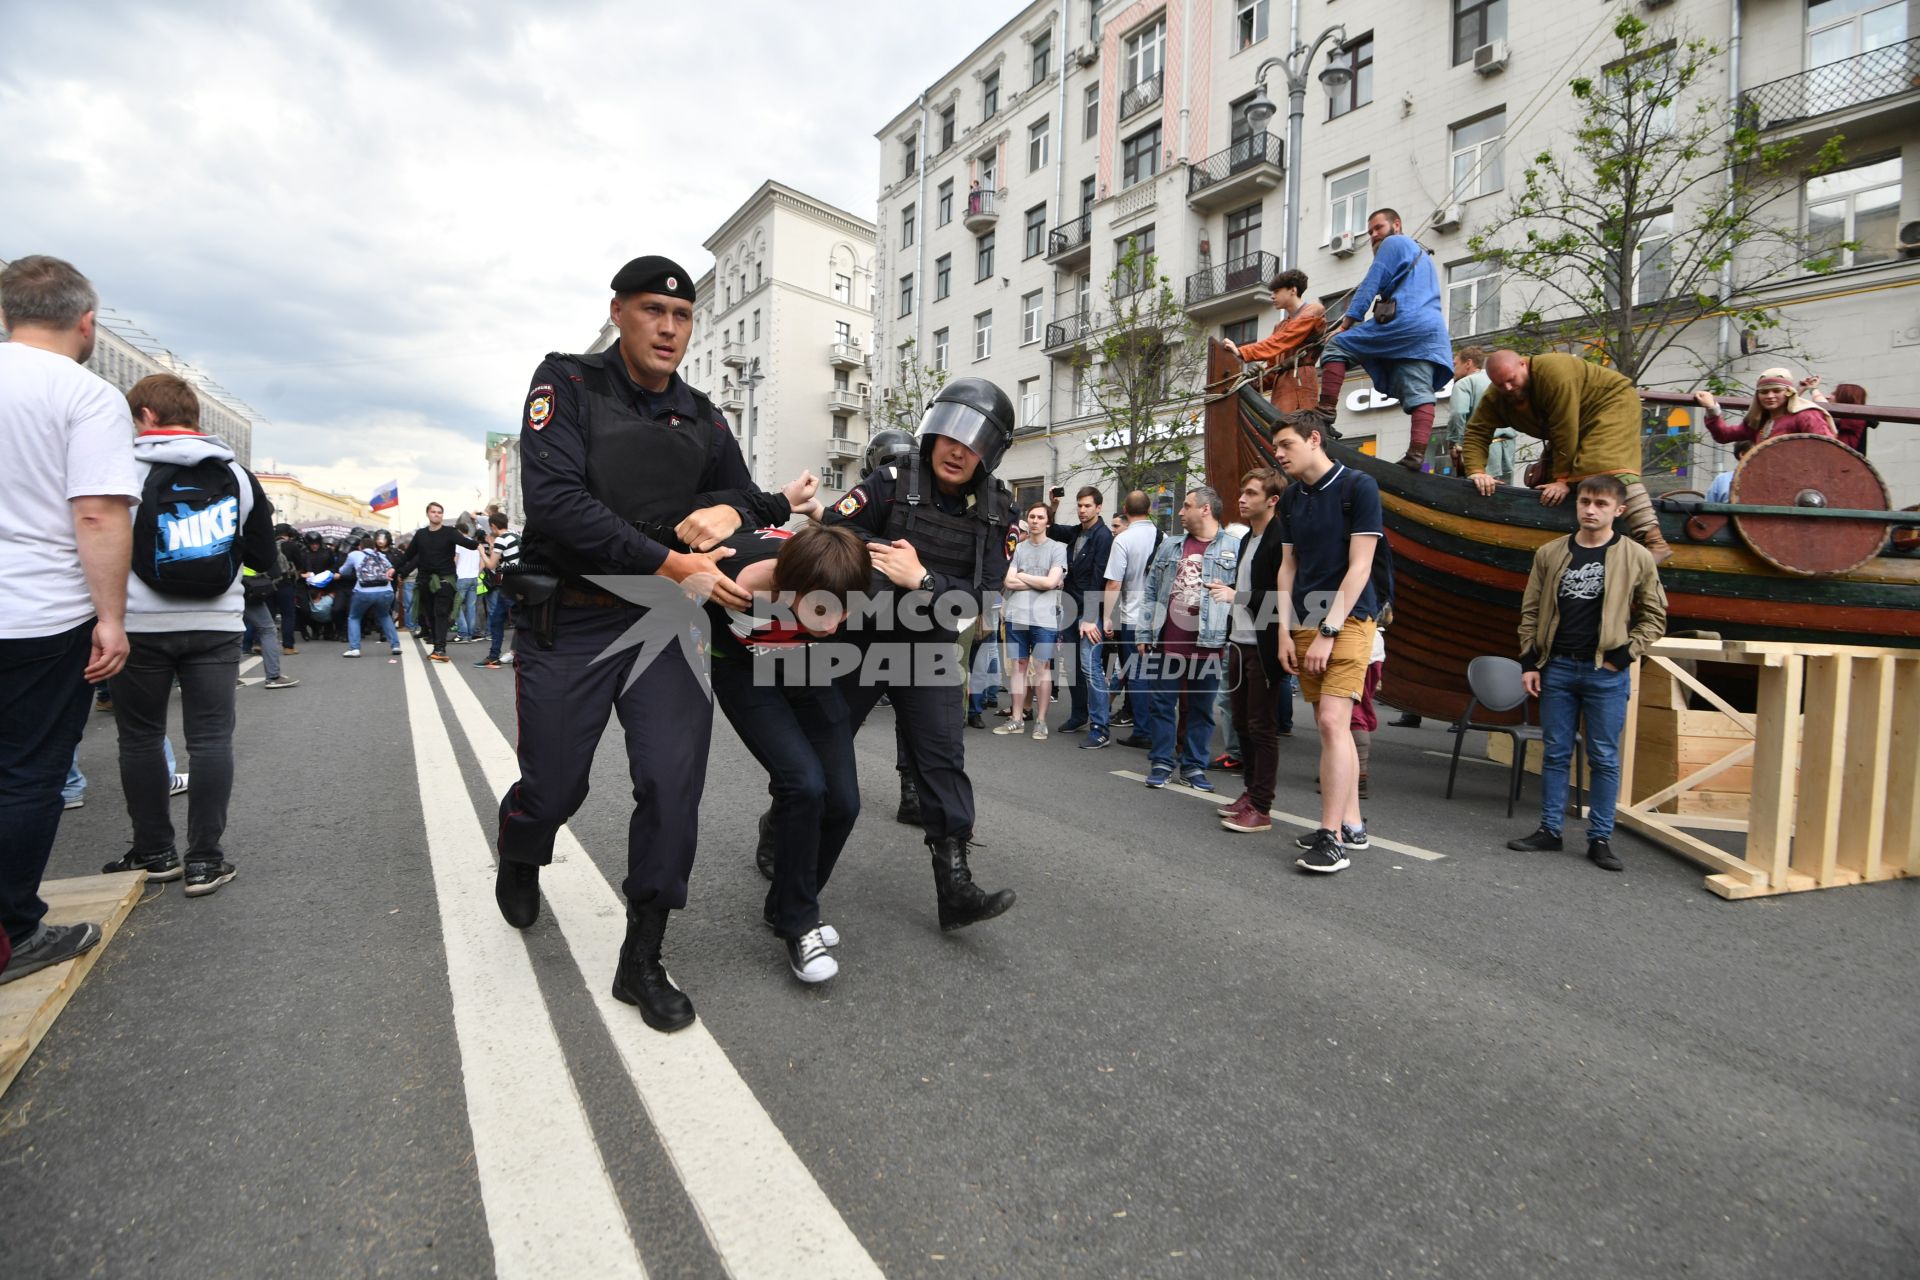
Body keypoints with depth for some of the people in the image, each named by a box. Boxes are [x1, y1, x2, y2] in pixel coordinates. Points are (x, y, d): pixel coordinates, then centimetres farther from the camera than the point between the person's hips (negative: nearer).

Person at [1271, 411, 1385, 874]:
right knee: (1330, 726, 9)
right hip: (1304, 623, 6)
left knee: (1333, 720, -15)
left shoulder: (1358, 486, -6)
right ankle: (1352, 824, 20)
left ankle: (1332, 835, -8)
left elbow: (1359, 566, -11)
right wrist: (1285, 630, 3)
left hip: (1347, 620, -6)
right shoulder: (1291, 498, 12)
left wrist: (1328, 631, -15)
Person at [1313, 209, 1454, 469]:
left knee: (1337, 345, -2)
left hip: (1404, 320, -8)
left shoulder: (1393, 243, 10)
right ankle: (1417, 455, -19)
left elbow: (1370, 286, 0)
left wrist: (1345, 325, -2)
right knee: (1419, 395, -5)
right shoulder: (1424, 255, 37)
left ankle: (1326, 414, -15)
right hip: (1433, 332, 8)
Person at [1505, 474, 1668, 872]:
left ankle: (1600, 838, 14)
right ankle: (1549, 831, 17)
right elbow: (1530, 612, 8)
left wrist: (1623, 655, -6)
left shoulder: (1636, 558, 1)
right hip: (1557, 667, 2)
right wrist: (1530, 663, 3)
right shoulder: (1549, 553, 5)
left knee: (1604, 757, 4)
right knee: (1555, 753, 8)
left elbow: (1654, 617, 7)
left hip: (1606, 672, -2)